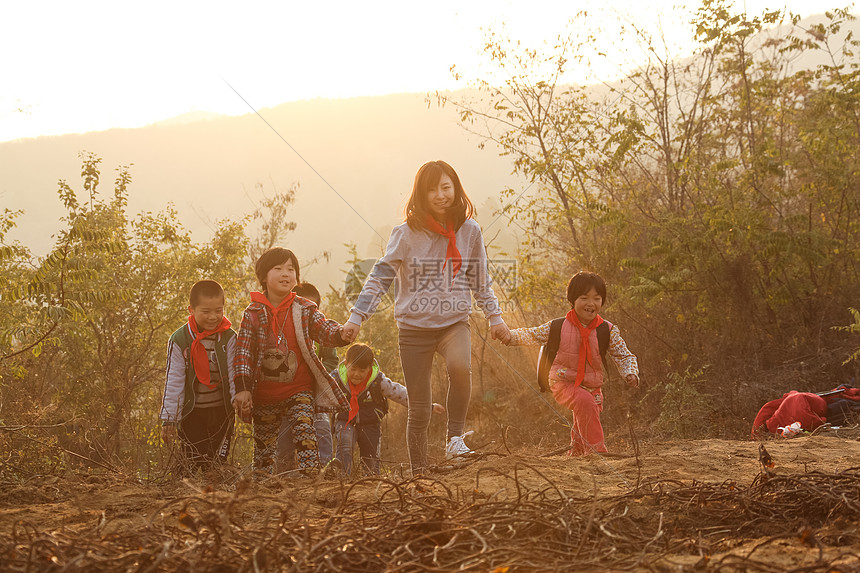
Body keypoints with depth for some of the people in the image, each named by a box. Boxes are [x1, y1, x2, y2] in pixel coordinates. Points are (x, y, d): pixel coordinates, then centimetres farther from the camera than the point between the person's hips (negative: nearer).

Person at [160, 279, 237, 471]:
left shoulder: (229, 338, -2)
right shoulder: (179, 340, -5)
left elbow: (235, 375, 0)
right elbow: (173, 381, -4)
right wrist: (168, 419, -5)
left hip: (222, 411, 1)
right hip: (192, 412, -1)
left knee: (219, 463, 4)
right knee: (197, 465, -5)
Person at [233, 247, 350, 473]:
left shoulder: (305, 310, 2)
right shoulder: (253, 314, -1)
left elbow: (325, 330, -8)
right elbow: (243, 351, -3)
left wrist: (341, 333, -32)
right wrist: (242, 387, -12)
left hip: (299, 390, 0)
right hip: (264, 394, 1)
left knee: (305, 435, -16)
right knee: (264, 444, 9)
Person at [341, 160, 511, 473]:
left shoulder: (469, 231, 3)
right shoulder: (407, 234, -5)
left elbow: (480, 280, 15)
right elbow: (380, 277, -4)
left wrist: (495, 317, 13)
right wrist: (356, 317, -12)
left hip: (455, 322, 1)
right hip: (414, 326, -1)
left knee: (460, 366, -33)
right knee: (419, 409, 2)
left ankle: (455, 436, -16)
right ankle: (418, 473, 16)